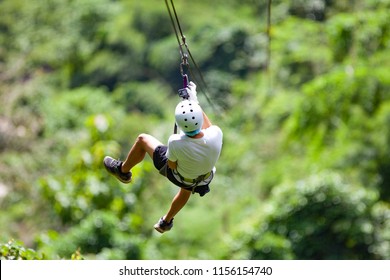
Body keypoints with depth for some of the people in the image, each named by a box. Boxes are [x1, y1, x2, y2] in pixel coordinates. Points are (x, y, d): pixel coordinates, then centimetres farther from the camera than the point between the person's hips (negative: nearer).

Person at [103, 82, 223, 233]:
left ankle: (123, 170, 38)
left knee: (142, 139, 14)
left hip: (178, 175, -3)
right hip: (203, 179, 3)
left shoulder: (176, 143, -43)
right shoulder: (216, 135, -37)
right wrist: (195, 102, -8)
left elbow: (172, 165, -21)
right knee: (186, 189, 42)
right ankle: (166, 221, 64)